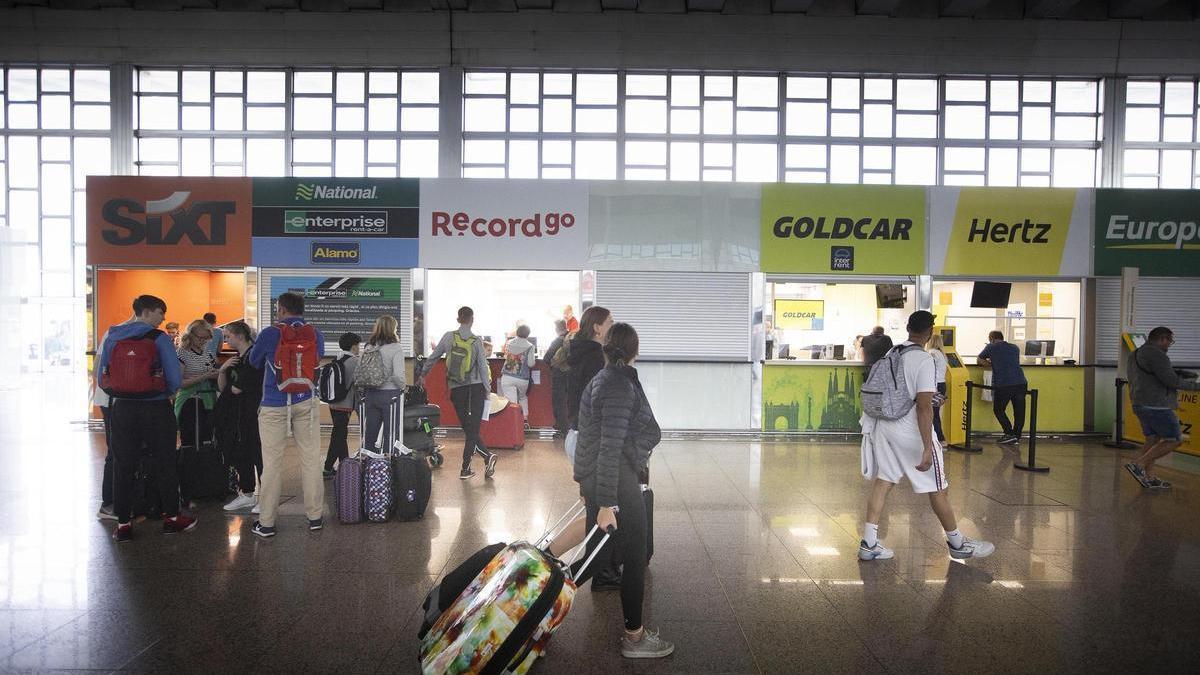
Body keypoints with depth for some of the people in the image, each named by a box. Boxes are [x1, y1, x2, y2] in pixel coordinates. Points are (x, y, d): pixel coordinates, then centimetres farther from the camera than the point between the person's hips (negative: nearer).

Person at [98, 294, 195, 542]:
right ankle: (171, 517, 20)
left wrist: (120, 395, 16)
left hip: (122, 408, 4)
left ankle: (123, 524, 13)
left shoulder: (111, 337, 4)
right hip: (155, 409, -3)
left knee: (123, 465, 10)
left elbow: (103, 377, 5)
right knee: (164, 463, 10)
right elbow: (175, 380, -14)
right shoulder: (159, 339, -10)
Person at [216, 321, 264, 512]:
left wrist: (230, 389, 5)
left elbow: (237, 389, -16)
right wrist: (223, 369, -3)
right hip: (235, 416, 9)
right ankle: (246, 494, 23)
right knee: (239, 454, 13)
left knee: (257, 454, -5)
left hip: (252, 414, -9)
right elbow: (222, 388, 12)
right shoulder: (235, 358, 15)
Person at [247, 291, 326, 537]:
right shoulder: (316, 335, 2)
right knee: (311, 459, 8)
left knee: (272, 462, 4)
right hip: (306, 403, 3)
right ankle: (315, 517, 15)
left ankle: (266, 523, 10)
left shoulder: (269, 334, -6)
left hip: (274, 405, -2)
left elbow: (253, 362, 9)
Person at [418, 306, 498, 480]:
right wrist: (487, 391, 2)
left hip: (456, 390, 1)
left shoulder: (448, 337, -1)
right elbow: (483, 367, -6)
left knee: (468, 429, 12)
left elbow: (432, 357, 8)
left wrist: (422, 375, 22)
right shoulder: (477, 341, -5)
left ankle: (487, 455, 6)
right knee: (473, 429, 2)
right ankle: (465, 469, 1)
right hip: (476, 388, -1)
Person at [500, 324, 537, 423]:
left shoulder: (508, 343, 4)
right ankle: (525, 419, 22)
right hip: (522, 379, 0)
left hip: (507, 377, 0)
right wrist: (534, 357, 11)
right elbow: (531, 363, -8)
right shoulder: (530, 346, -6)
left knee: (510, 401, -3)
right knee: (523, 397, 25)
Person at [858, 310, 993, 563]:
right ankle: (958, 544, 25)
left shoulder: (892, 354, 5)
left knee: (883, 481, 11)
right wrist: (927, 448, -20)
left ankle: (869, 543, 9)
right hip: (911, 432, -7)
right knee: (937, 488, 9)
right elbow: (923, 407, -21)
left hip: (884, 426, 7)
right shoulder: (924, 359, -16)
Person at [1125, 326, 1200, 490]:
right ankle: (1138, 464, -10)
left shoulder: (1134, 355, 18)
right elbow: (1171, 381, -19)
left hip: (1139, 403, 10)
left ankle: (1149, 477, 11)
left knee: (1152, 438, 13)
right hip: (1156, 405, -10)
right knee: (1174, 439, -2)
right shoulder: (1156, 354, -14)